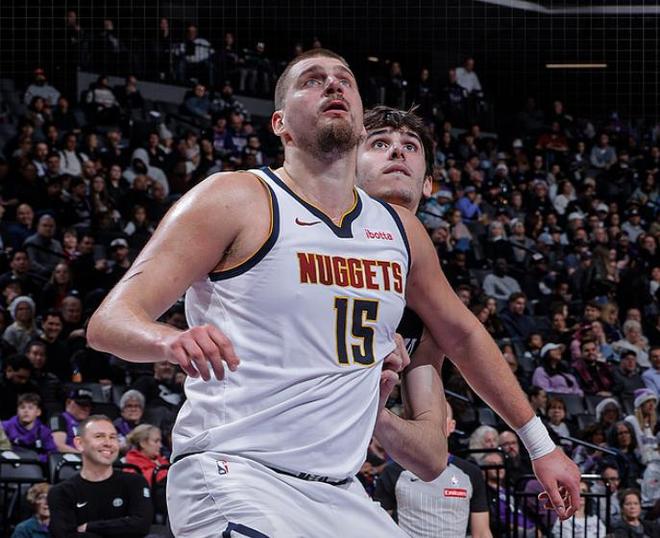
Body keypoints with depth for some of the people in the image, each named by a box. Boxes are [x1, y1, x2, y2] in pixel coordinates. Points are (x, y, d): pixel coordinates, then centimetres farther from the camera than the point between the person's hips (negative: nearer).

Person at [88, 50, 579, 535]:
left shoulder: (400, 230, 15)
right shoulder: (236, 200, -4)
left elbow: (464, 336, 31)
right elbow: (109, 321, -10)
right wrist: (169, 341, -33)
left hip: (339, 493, 7)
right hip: (236, 475, -7)